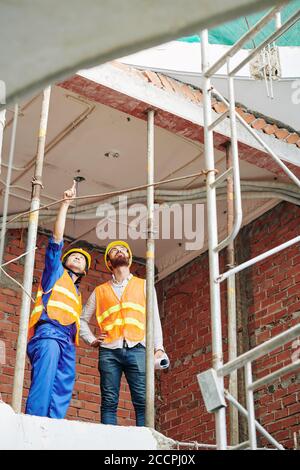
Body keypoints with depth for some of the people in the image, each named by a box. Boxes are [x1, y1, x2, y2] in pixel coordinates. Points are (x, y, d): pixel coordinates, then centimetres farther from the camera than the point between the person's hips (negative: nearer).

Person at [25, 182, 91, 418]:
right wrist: (66, 204, 8)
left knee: (62, 394, -9)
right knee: (43, 386, -24)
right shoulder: (56, 272, 21)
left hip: (67, 342, 7)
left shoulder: (76, 294, 35)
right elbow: (57, 238, 11)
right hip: (48, 333, -6)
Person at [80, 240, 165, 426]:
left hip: (137, 349, -1)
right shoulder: (100, 291, 23)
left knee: (143, 400, -12)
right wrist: (91, 340, 10)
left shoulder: (144, 285, 21)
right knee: (109, 402, -5)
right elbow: (82, 319, 27)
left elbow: (154, 318, 13)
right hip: (109, 350, 1)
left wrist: (159, 348, 1)